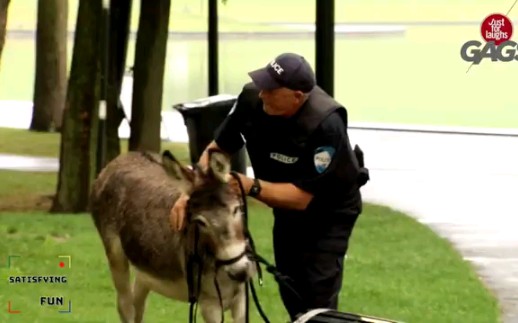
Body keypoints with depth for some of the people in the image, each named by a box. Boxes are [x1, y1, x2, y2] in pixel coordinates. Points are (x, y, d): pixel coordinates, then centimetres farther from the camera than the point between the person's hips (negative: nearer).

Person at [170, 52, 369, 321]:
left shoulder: (326, 125, -38)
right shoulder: (252, 98, -25)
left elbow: (301, 197, -34)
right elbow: (217, 149, -14)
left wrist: (249, 186, -46)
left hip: (330, 211, -6)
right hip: (287, 210, 6)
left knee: (317, 298, -11)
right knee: (290, 291, 16)